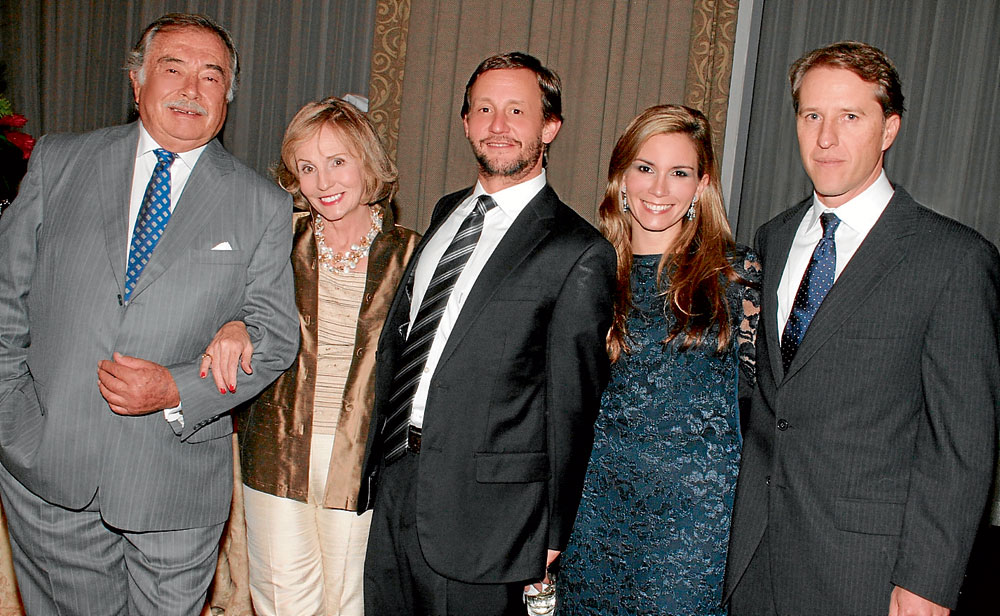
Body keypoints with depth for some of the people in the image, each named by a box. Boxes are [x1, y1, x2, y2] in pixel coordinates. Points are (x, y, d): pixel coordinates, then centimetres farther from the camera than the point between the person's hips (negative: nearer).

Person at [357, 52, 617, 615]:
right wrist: (379, 462, 14)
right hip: (394, 489, 7)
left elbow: (572, 408, -10)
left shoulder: (580, 254, -12)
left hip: (485, 510, -6)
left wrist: (552, 536, -5)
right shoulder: (446, 213, 10)